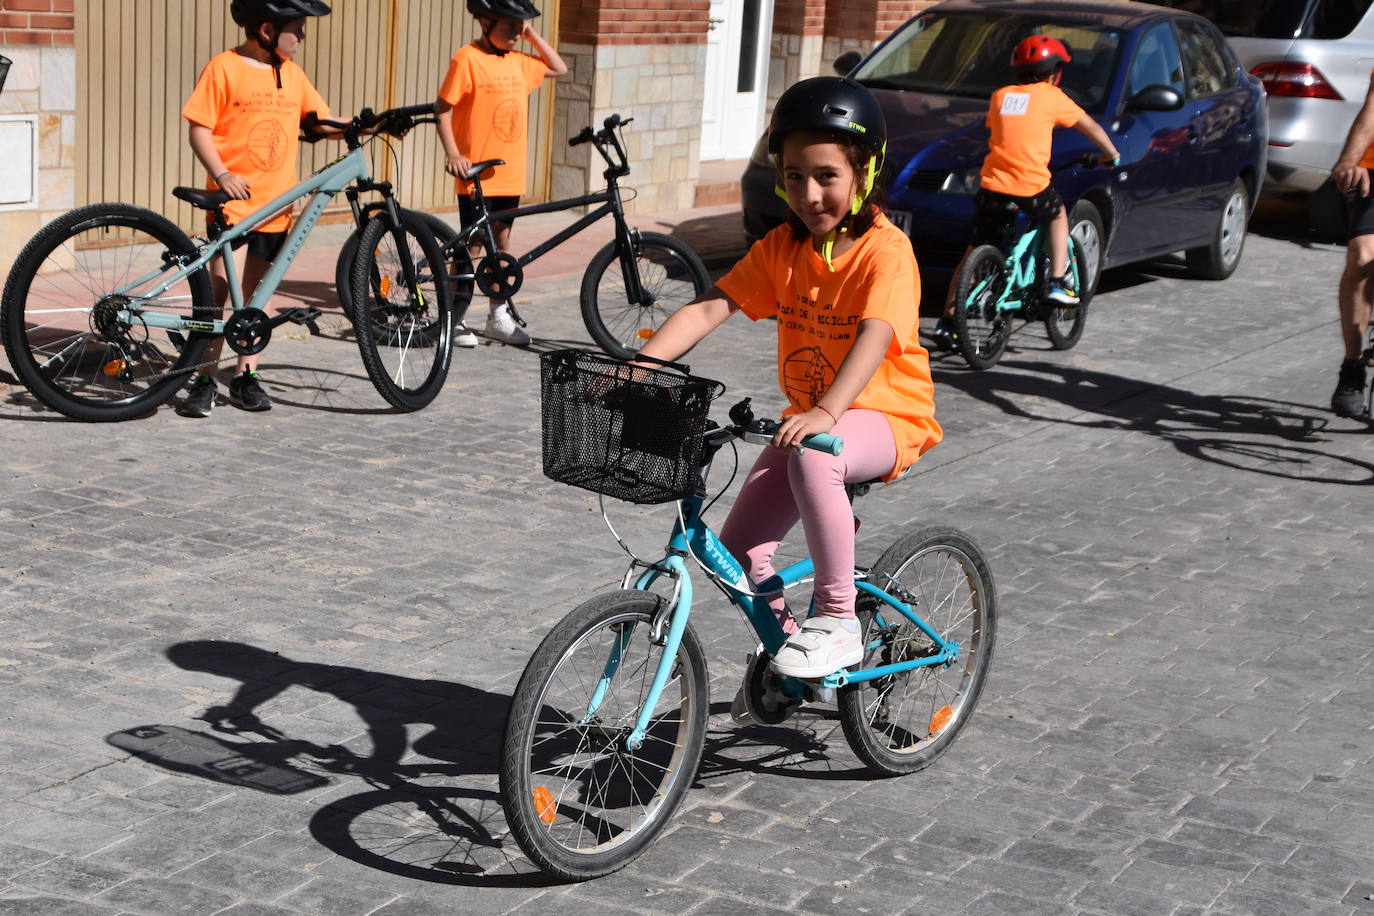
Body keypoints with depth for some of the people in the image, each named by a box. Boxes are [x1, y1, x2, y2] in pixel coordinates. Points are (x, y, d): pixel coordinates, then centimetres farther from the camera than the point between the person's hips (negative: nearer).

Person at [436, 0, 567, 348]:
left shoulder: (517, 62, 9)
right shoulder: (467, 59, -10)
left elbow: (559, 69, 22)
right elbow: (443, 109, -11)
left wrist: (532, 34, 10)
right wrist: (452, 153, -21)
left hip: (510, 175, 6)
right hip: (476, 175, -6)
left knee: (501, 245, 13)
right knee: (472, 247, -1)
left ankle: (498, 317, 22)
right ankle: (454, 319, 9)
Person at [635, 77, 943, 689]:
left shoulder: (886, 251, -18)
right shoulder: (781, 248, -1)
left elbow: (874, 337, -33)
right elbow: (709, 308, -9)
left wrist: (826, 414, -50)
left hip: (884, 416, -6)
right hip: (807, 417, 6)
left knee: (812, 458, -38)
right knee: (740, 549, -6)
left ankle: (837, 623, -24)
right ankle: (786, 637, 24)